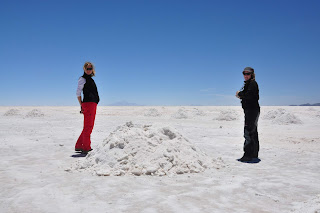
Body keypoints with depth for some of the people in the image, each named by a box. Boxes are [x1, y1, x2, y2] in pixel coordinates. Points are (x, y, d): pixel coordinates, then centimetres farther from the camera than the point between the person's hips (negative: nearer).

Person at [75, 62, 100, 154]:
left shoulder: (90, 79, 23)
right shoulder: (83, 79, -1)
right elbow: (78, 93, -8)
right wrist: (81, 106, -13)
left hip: (93, 104, 9)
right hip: (88, 103, -9)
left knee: (89, 126, 11)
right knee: (87, 126, -8)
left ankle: (79, 146, 19)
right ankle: (86, 148, -3)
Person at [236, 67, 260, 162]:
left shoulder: (252, 83, -10)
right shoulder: (247, 83, 19)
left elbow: (249, 95, -24)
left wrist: (239, 94, -9)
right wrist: (240, 95, 0)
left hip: (252, 110, -11)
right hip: (250, 110, 11)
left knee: (248, 133, -11)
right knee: (253, 133, 15)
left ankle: (248, 155, -8)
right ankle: (254, 155, 25)